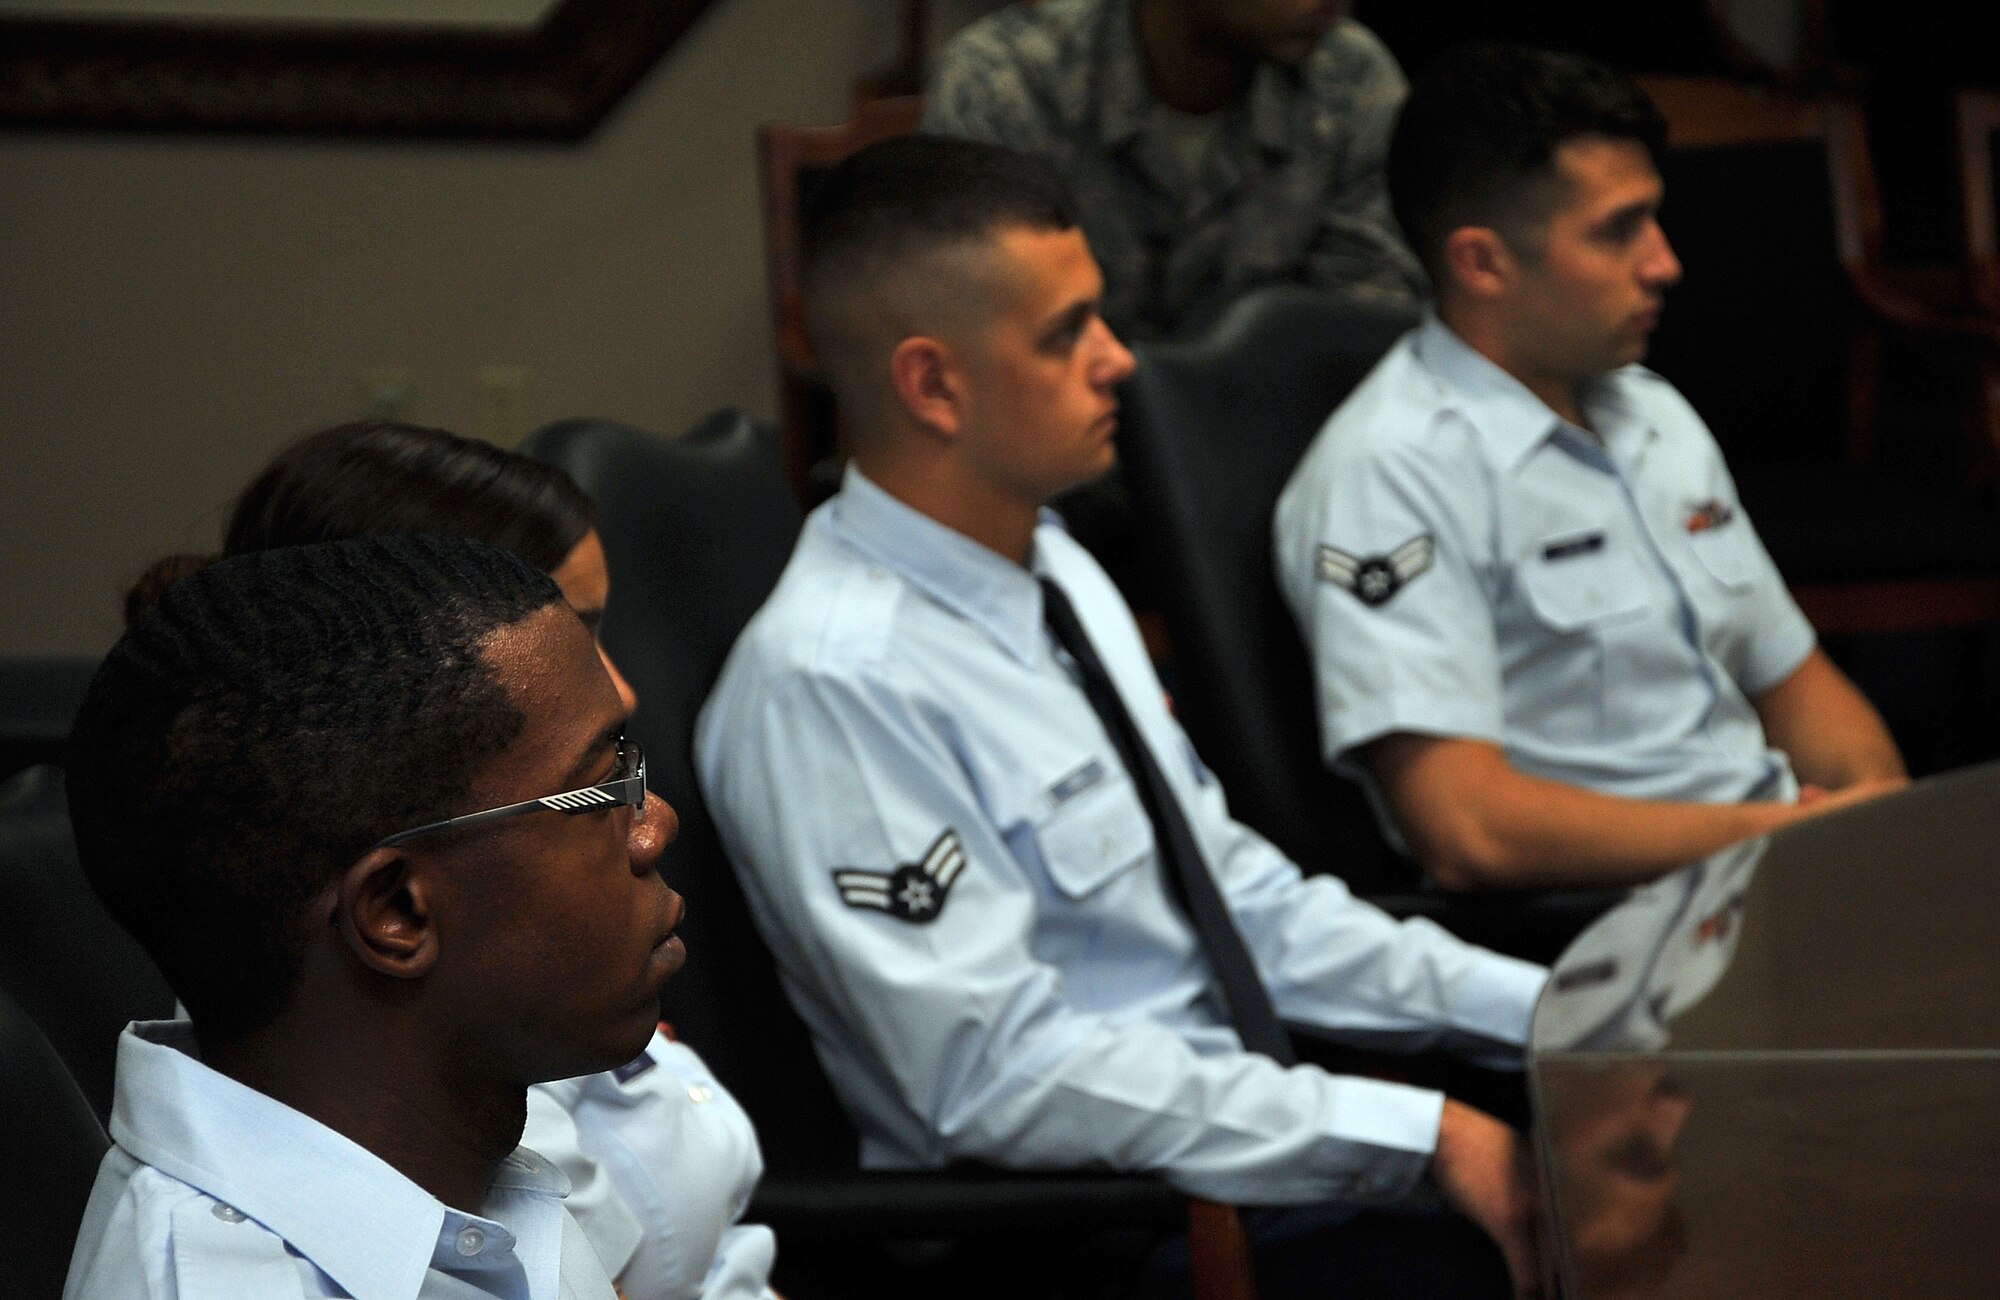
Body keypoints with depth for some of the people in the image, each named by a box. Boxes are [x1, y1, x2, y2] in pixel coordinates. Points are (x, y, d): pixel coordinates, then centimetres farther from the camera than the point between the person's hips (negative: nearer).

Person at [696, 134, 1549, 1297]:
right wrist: (1418, 1137, -23)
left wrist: (1539, 1007, 5)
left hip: (1251, 1131, 9)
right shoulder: (836, 681, -18)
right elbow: (1005, 1078, -22)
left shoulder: (1058, 574, 11)